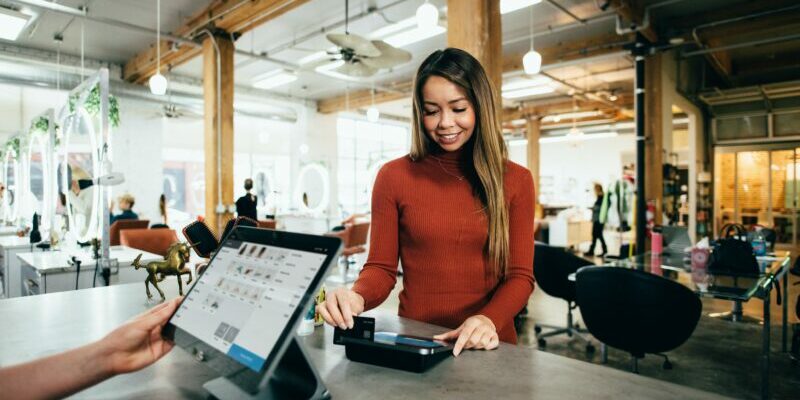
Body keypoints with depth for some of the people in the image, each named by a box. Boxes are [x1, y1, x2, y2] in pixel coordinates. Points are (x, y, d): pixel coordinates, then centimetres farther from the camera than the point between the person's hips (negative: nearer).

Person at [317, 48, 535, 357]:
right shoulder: (394, 176, 1)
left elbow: (520, 275, 1)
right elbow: (381, 268, 2)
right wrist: (357, 297, -19)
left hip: (488, 345, 1)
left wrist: (490, 320, -18)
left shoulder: (516, 180, 3)